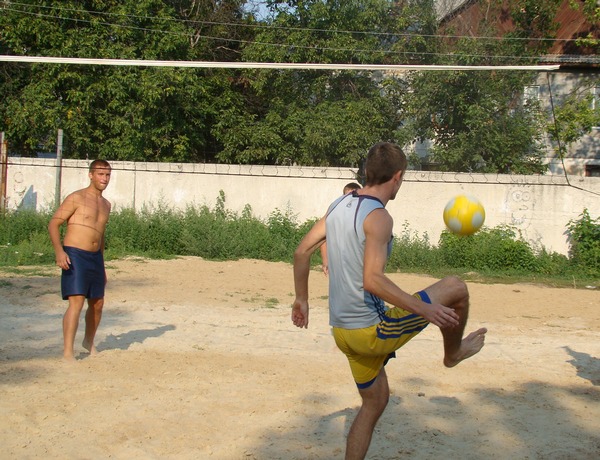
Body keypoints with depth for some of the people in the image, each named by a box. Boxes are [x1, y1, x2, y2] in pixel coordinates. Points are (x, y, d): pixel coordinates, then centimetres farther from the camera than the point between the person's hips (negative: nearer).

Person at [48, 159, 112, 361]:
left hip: (95, 257, 7)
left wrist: (102, 266, 25)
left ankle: (89, 342, 36)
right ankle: (68, 352, -10)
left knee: (97, 303, 13)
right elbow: (53, 223, -9)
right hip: (74, 255, -7)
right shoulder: (76, 198, -6)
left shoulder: (106, 204, 15)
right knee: (76, 302, -15)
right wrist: (59, 251, -23)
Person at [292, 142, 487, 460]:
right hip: (372, 331, -8)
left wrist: (301, 299, 20)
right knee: (455, 288, 5)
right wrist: (424, 310, -24)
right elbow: (372, 281, -29)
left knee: (375, 400, 25)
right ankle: (453, 353, 31)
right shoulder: (378, 216, -18)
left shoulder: (339, 205, 6)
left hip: (343, 331, 8)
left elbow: (301, 252, 11)